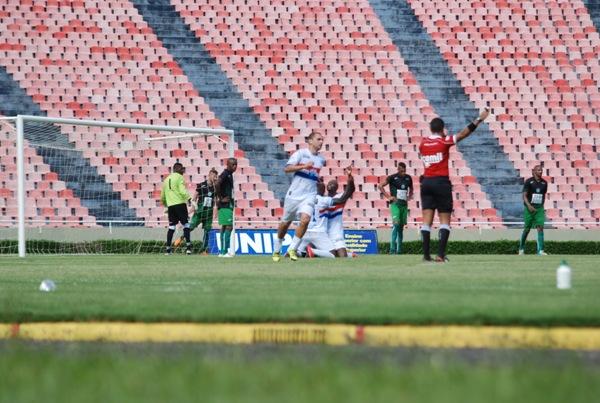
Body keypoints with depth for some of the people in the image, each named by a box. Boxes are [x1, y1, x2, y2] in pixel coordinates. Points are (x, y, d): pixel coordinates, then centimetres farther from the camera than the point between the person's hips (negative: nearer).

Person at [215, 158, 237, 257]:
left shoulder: (229, 175, 16)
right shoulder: (225, 174, -14)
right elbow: (217, 184, -30)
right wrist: (220, 199, -22)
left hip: (228, 205, 10)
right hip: (225, 205, -10)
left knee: (224, 227, 11)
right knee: (228, 227, -12)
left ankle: (223, 252, 15)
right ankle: (224, 252, -13)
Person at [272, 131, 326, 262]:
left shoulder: (321, 159, 10)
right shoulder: (301, 153, -5)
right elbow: (287, 169, -16)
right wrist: (303, 166, -25)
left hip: (309, 196, 3)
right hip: (294, 193, -3)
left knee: (305, 220, -21)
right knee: (285, 222, 8)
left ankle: (292, 249, -10)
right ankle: (276, 250, 28)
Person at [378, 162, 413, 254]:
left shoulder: (408, 178, 10)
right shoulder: (392, 178, -4)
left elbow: (411, 188, 29)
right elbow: (380, 186, -1)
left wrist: (409, 196, 11)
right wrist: (388, 196, -6)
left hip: (404, 204, 5)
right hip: (395, 204, -5)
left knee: (401, 226, 6)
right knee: (396, 224, -19)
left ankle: (399, 249, 9)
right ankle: (393, 248, -22)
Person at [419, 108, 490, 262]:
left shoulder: (423, 143, 8)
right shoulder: (444, 141, -5)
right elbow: (464, 134, -7)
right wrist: (479, 119, -2)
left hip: (426, 182, 4)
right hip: (441, 182, -4)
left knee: (427, 219, 2)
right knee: (445, 220, -1)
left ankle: (426, 254, -5)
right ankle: (441, 254, -13)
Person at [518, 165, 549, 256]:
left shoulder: (544, 183, 8)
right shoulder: (529, 182, -5)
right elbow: (524, 195, -9)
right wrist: (529, 205, -22)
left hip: (539, 208, 3)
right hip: (529, 208, -3)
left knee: (540, 227, -10)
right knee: (527, 228, 4)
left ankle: (540, 250, -13)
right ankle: (521, 248, 23)